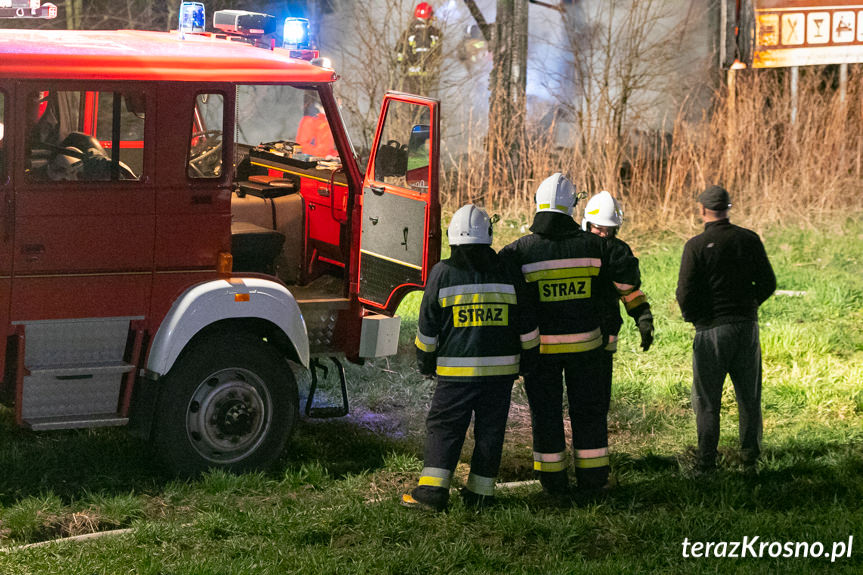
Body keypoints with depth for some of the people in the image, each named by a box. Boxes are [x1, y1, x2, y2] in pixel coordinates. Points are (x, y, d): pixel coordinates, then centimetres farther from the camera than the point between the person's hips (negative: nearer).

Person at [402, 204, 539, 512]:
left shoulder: (442, 274, -4)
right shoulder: (508, 273, 2)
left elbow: (428, 327, 1)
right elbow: (527, 326, 8)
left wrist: (425, 363, 14)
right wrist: (528, 359, 21)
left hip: (456, 371, -2)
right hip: (500, 369, 2)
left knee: (444, 428, 4)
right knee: (490, 430, 9)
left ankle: (432, 491, -2)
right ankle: (480, 493, 12)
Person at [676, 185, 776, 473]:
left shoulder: (696, 245, -10)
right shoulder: (749, 239, 1)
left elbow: (685, 293, -13)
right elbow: (768, 283, 4)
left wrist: (692, 316, 6)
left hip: (712, 330, -3)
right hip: (747, 326, 3)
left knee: (707, 399, 4)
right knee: (749, 396, 13)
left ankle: (706, 463, 4)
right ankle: (751, 457, 17)